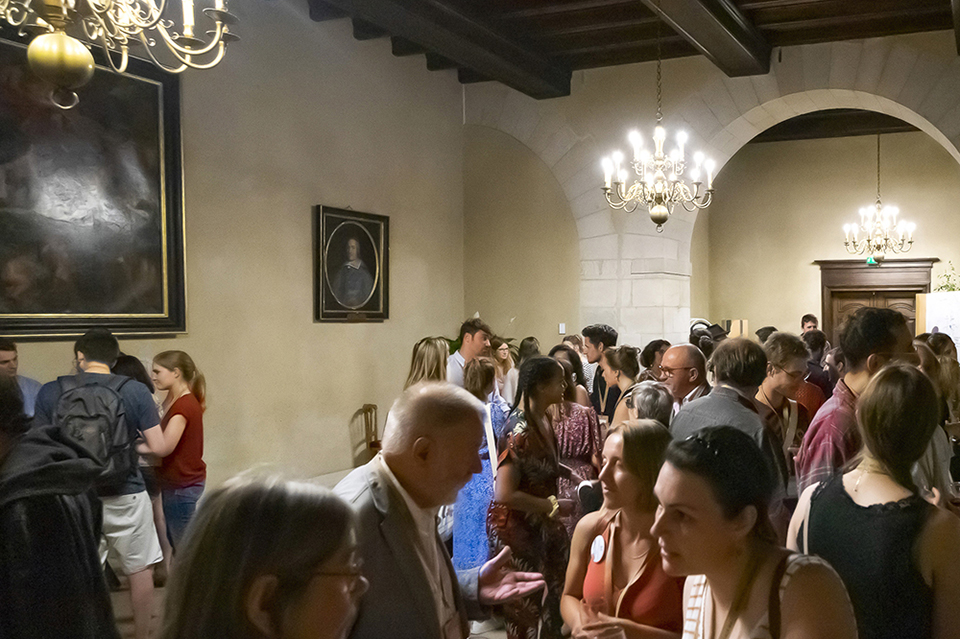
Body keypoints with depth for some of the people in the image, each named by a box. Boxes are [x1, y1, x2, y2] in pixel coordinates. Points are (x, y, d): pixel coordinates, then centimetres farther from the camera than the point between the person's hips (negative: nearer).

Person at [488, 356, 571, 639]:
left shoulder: (543, 420, 1)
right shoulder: (520, 432, -26)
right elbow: (505, 494, -28)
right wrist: (554, 506, -21)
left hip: (539, 523, 8)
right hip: (515, 527, -8)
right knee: (524, 607, 8)